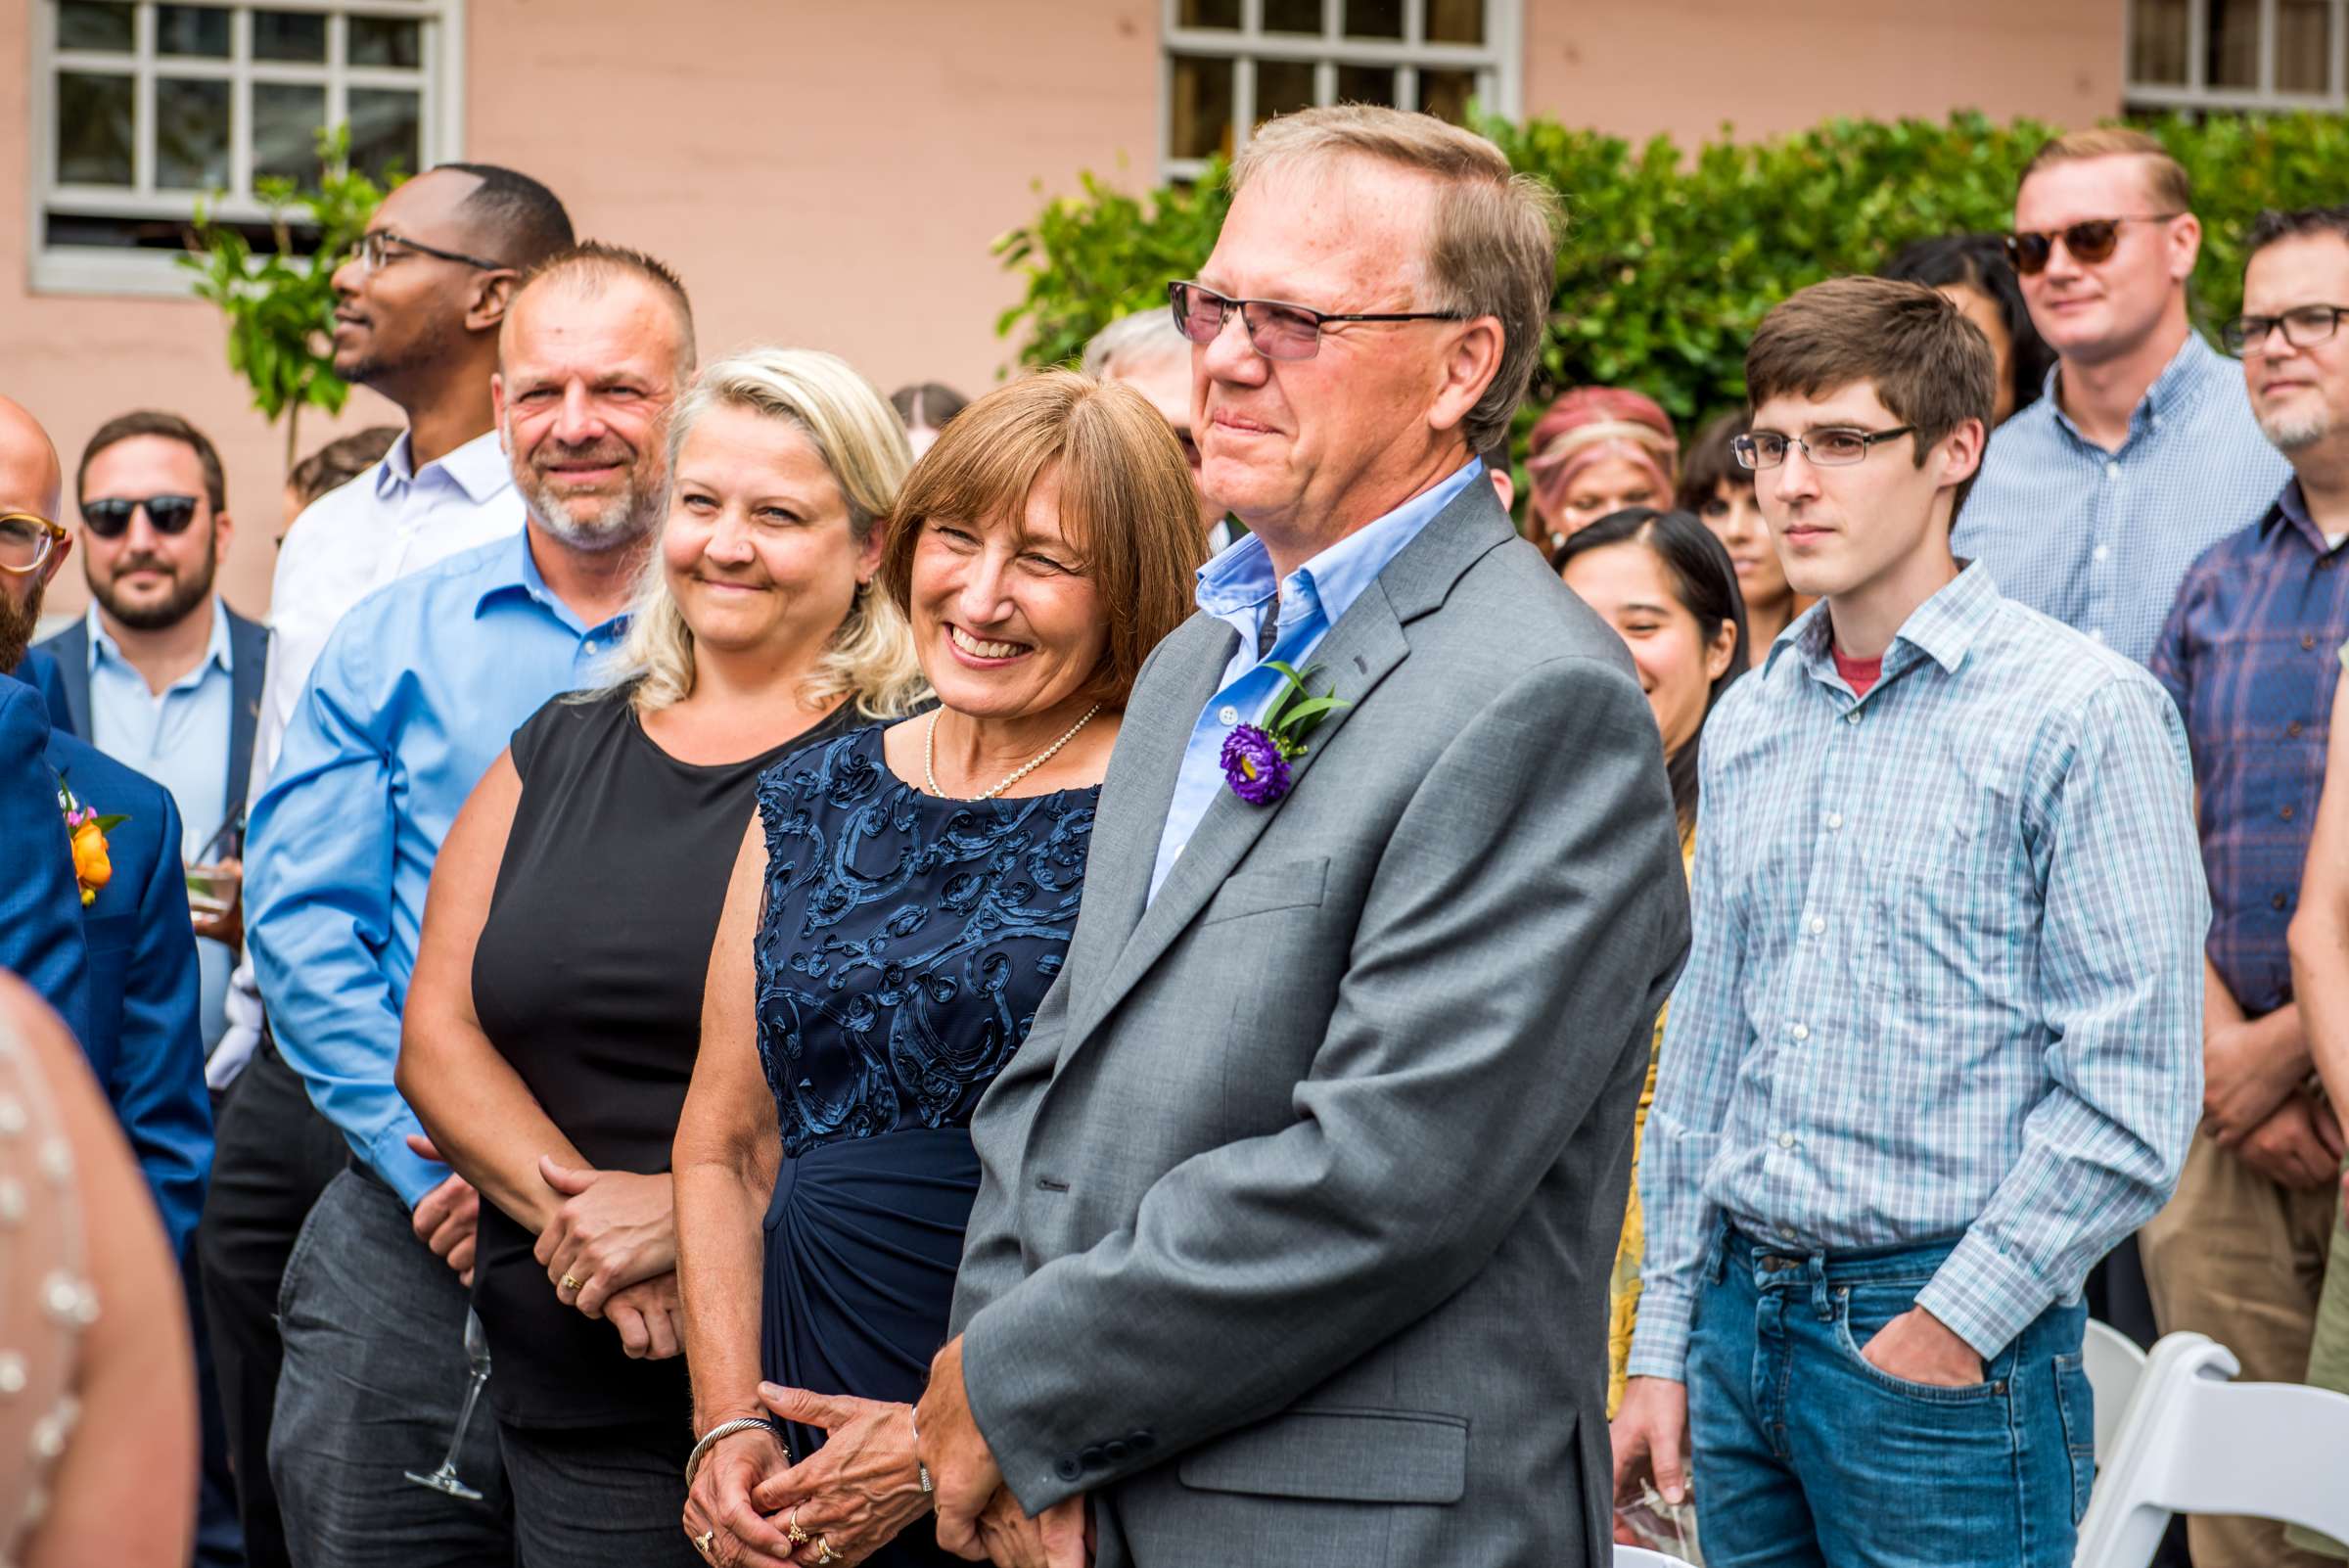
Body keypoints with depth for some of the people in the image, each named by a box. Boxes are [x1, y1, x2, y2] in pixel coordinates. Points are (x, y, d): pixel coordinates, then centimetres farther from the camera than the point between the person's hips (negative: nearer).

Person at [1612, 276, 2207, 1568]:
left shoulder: (2082, 711, -8)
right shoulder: (1747, 721, 10)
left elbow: (2132, 1096, -12)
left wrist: (1951, 1330, -13)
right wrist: (1665, 1342, 11)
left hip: (1949, 1344, -5)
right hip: (1743, 1312, 6)